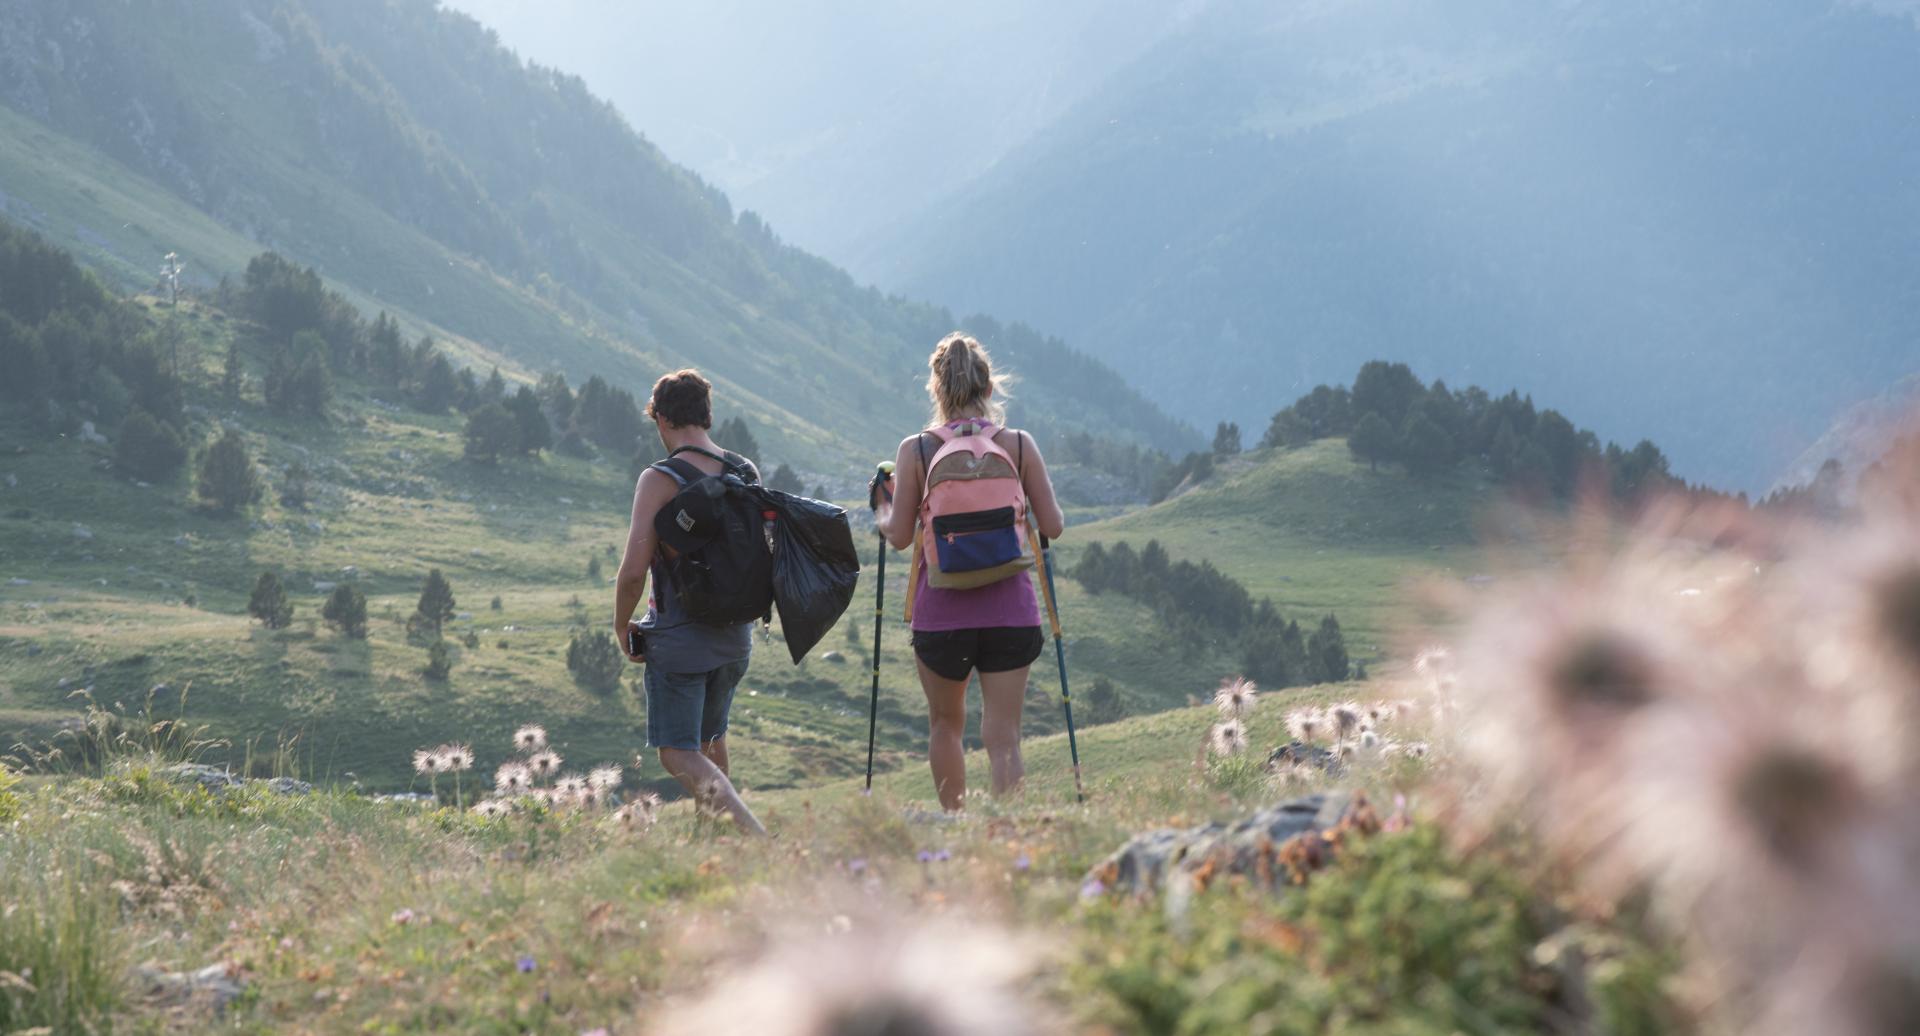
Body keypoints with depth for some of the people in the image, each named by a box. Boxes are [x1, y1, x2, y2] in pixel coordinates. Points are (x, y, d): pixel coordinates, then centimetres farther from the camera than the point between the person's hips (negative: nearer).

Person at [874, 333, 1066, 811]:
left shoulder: (916, 450, -5)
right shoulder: (1020, 445, -2)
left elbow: (900, 535, -4)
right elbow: (1053, 526, -1)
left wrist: (881, 512, 18)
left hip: (941, 611, 0)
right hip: (1010, 610, 0)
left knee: (945, 724, 21)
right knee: (1003, 737, 1)